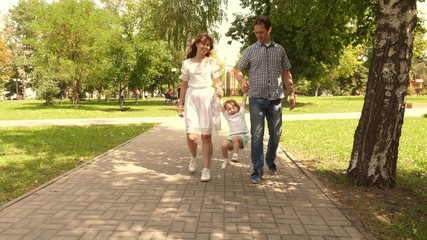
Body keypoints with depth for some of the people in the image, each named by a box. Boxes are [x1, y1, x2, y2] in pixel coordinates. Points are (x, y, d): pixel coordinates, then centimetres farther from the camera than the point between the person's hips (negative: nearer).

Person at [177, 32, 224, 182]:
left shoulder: (211, 62, 7)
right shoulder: (187, 63, 9)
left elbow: (217, 81, 5)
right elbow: (184, 85, 12)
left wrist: (220, 89, -18)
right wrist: (180, 104, 11)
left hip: (207, 98, 0)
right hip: (192, 98, 1)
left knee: (206, 136, -1)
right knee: (191, 136, -8)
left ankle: (206, 168, 8)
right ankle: (193, 158, 23)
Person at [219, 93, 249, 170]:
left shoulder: (241, 113, 11)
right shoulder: (227, 115, 18)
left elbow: (244, 102, 6)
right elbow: (222, 106, 16)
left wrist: (245, 93, -1)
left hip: (242, 136, -4)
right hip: (231, 136, 4)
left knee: (235, 138, -38)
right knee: (223, 145, -23)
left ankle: (235, 155, -30)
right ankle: (225, 160, 1)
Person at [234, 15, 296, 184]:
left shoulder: (280, 50, 10)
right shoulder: (250, 50, 5)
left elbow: (286, 74, 14)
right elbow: (237, 71, 2)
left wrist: (292, 94, 8)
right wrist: (242, 81, -19)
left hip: (275, 99, 2)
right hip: (256, 99, -2)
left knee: (276, 134, 9)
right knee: (257, 135, -3)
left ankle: (270, 161, 33)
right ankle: (257, 170, 4)